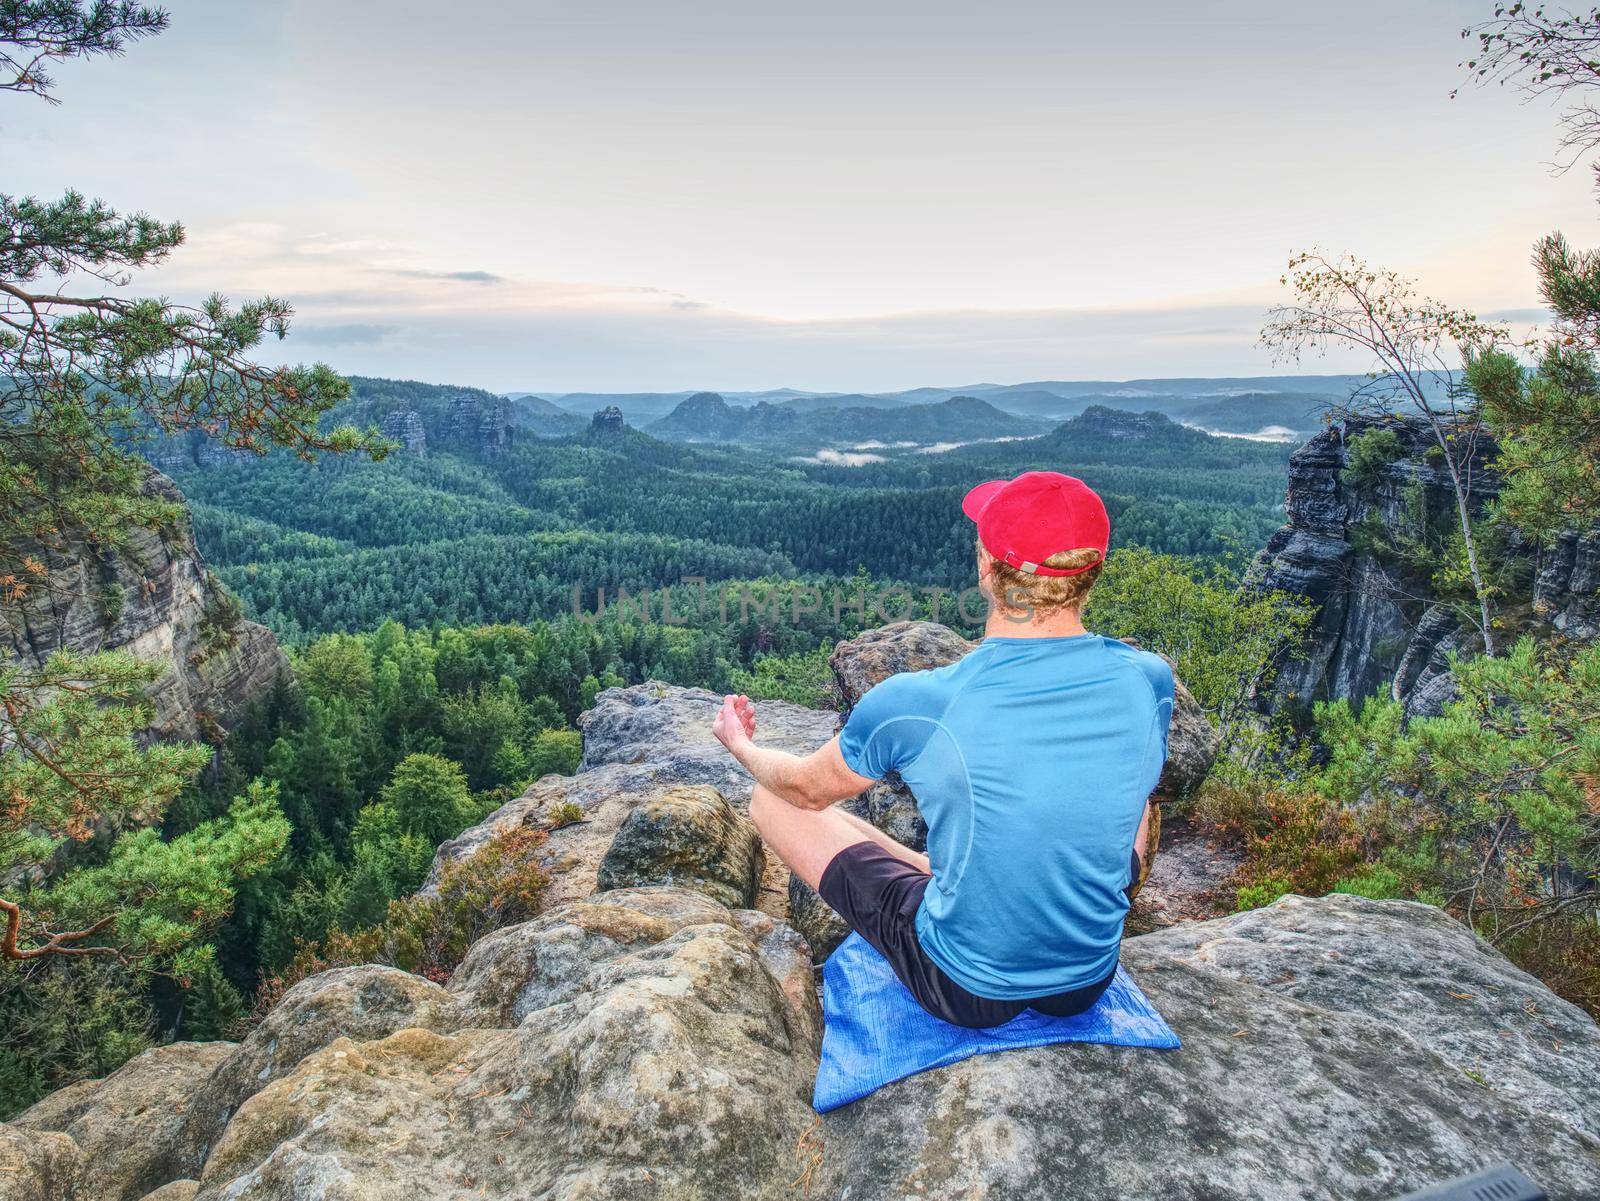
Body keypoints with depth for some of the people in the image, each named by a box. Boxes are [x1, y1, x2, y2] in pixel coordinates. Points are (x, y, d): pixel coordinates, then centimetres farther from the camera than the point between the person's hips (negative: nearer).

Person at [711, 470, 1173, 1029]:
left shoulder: (915, 704, -27)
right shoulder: (1149, 680, -16)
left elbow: (808, 789, -6)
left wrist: (741, 747, 17)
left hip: (964, 991, -3)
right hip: (1089, 983, 4)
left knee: (772, 799, 7)